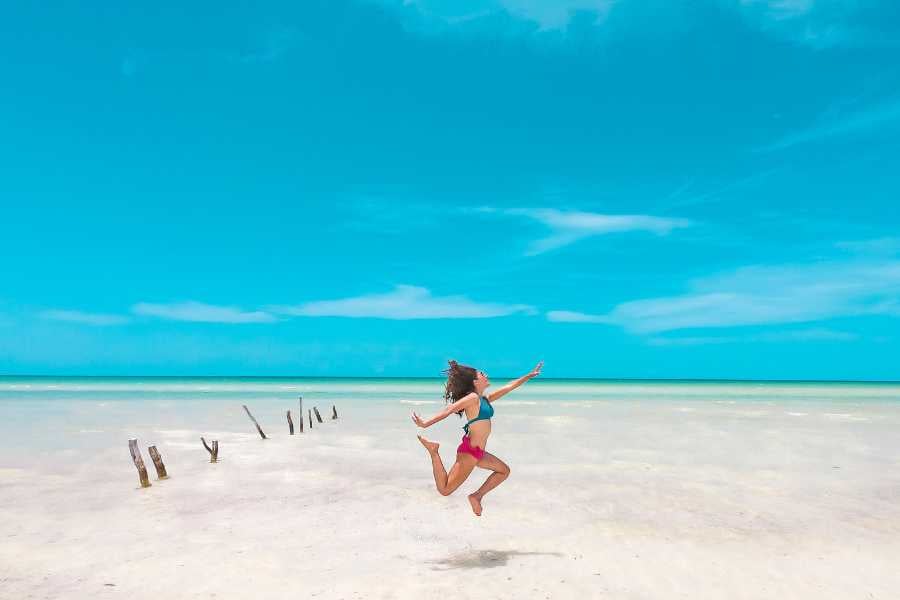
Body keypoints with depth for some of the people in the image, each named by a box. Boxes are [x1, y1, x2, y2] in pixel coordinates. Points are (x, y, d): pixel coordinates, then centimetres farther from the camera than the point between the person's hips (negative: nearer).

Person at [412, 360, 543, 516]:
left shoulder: (485, 399, 13)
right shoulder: (473, 398, -13)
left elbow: (510, 386, 19)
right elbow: (450, 409, -21)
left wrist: (530, 375, 25)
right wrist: (426, 424, -29)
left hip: (478, 452, 9)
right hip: (469, 451, -9)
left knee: (504, 470, 23)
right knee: (445, 490, -11)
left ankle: (477, 496, 16)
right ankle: (433, 451, -1)